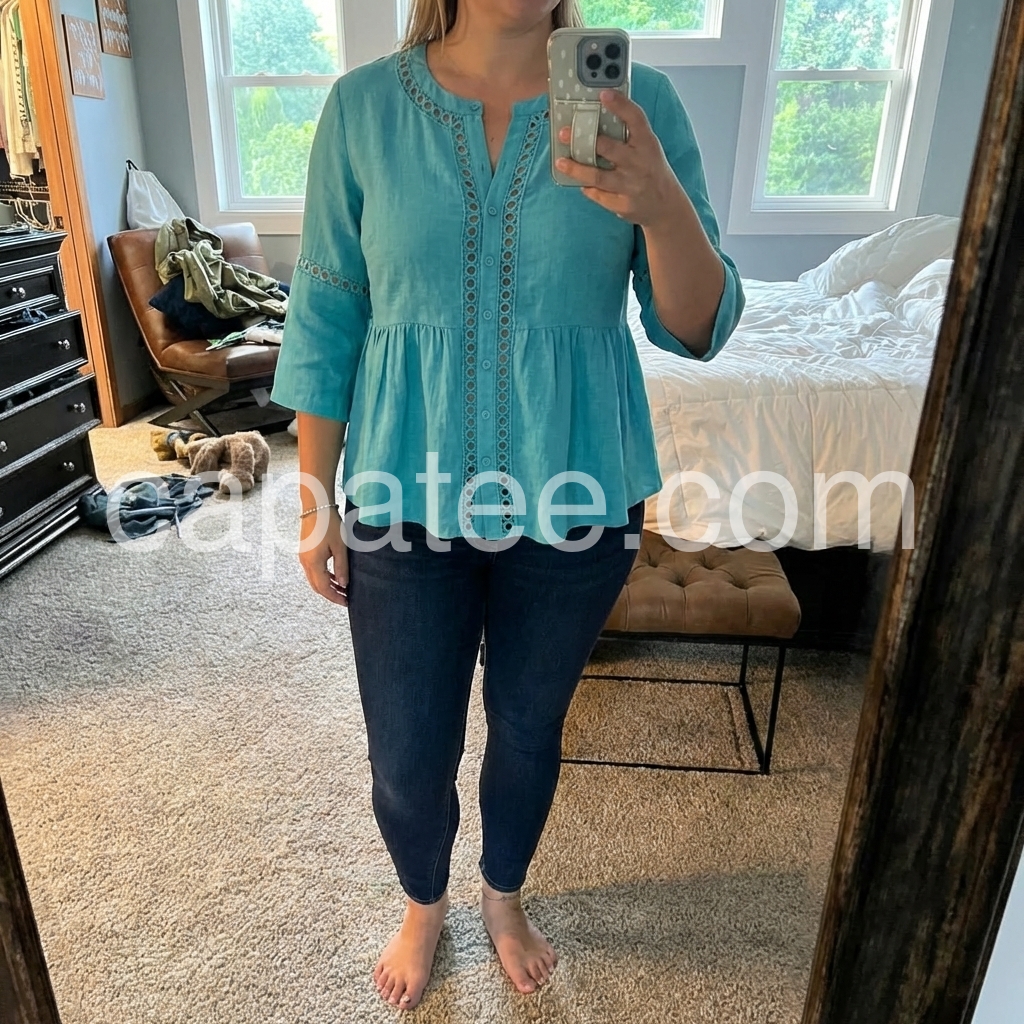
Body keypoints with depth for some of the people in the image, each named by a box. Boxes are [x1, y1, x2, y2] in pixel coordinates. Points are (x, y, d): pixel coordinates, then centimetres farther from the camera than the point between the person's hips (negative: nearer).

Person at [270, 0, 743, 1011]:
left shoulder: (638, 102, -3)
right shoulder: (363, 105, -3)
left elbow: (699, 330, -5)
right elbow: (325, 317, 1)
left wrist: (662, 204, -25)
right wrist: (317, 502, 1)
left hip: (576, 497, 1)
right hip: (408, 500, 0)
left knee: (529, 726, 20)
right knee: (406, 757, 11)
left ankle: (503, 897, 53)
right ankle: (423, 902, 48)